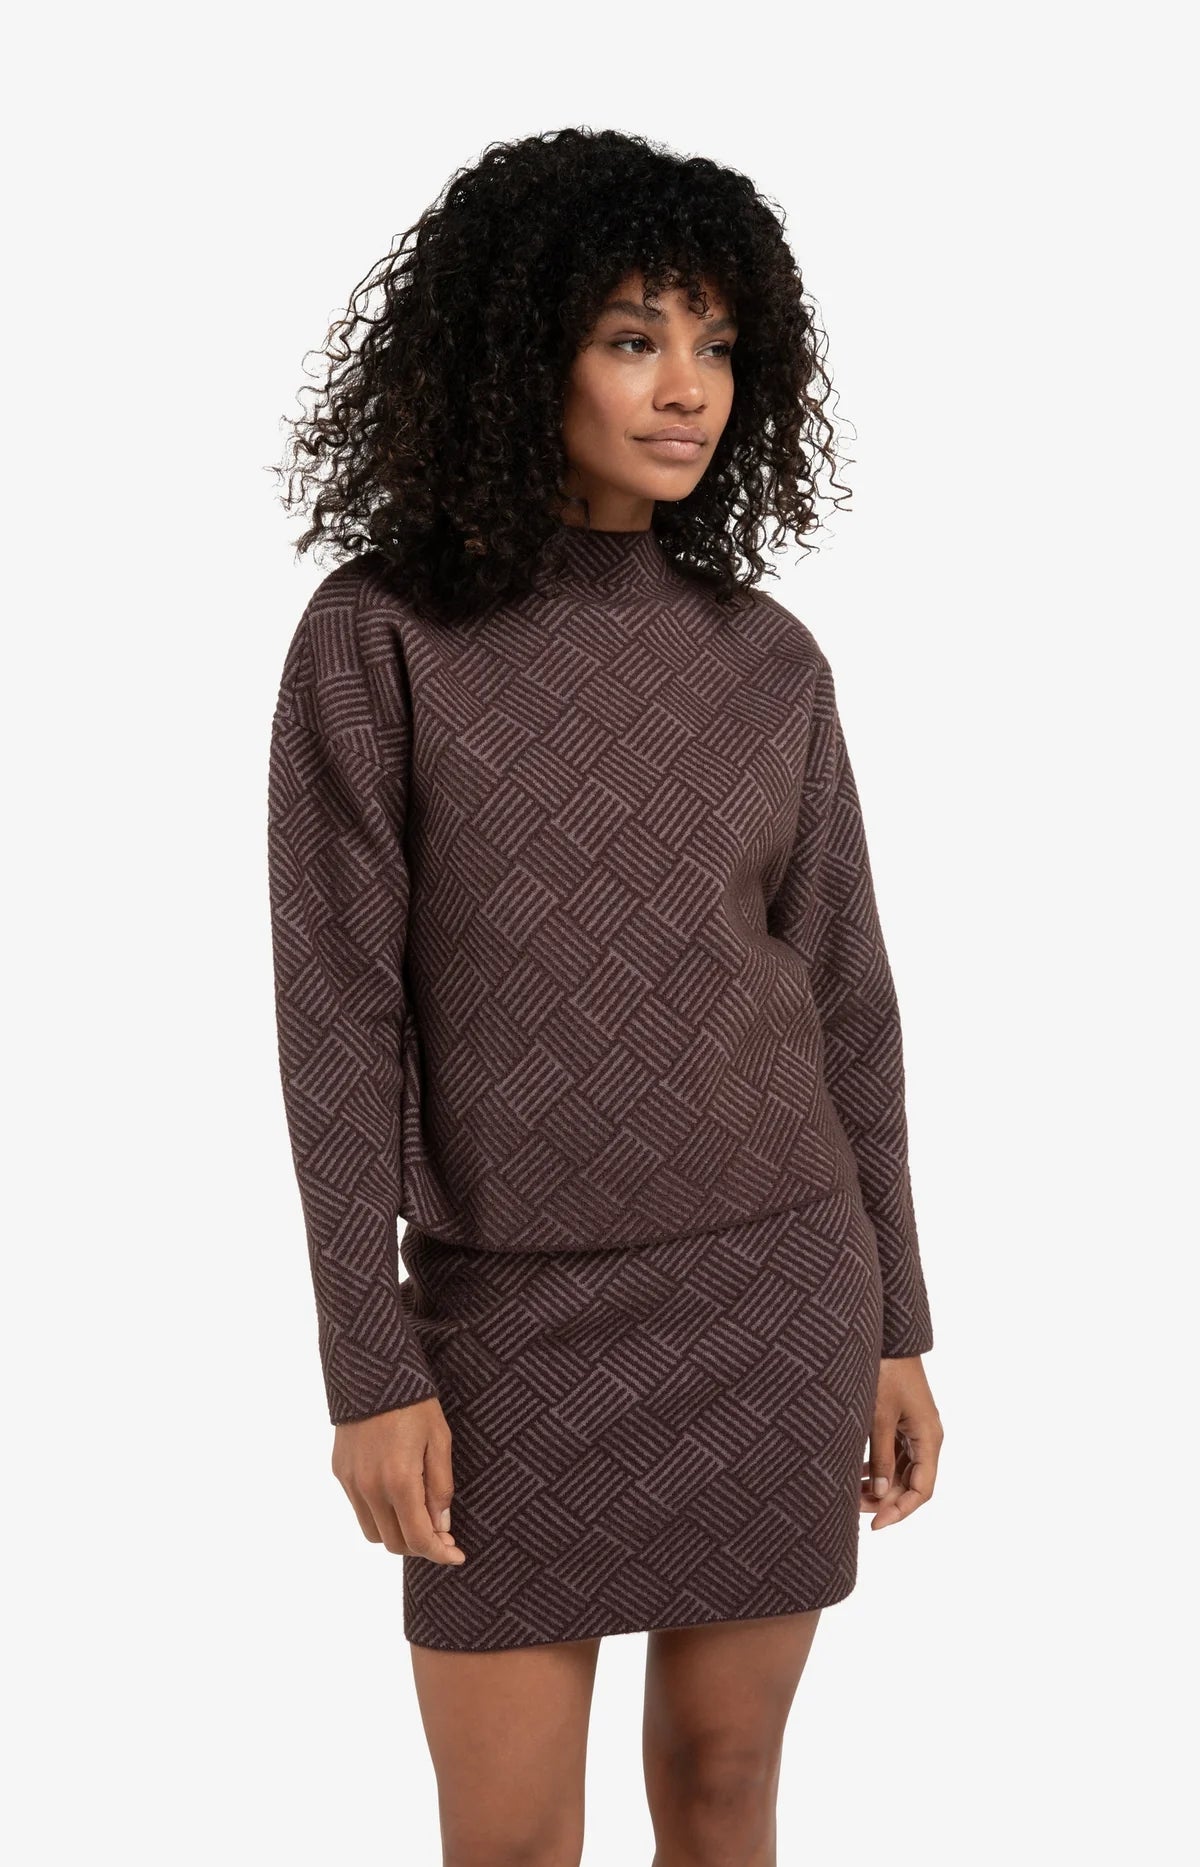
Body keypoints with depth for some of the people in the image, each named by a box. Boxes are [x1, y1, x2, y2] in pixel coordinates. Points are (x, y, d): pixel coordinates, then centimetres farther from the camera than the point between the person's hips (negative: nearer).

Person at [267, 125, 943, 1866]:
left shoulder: (765, 659, 2)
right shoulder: (377, 638, -7)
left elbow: (839, 997, 7)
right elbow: (338, 1015, -9)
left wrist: (894, 1327, 7)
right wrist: (369, 1366, -12)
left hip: (771, 1286, 3)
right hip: (517, 1315, -2)